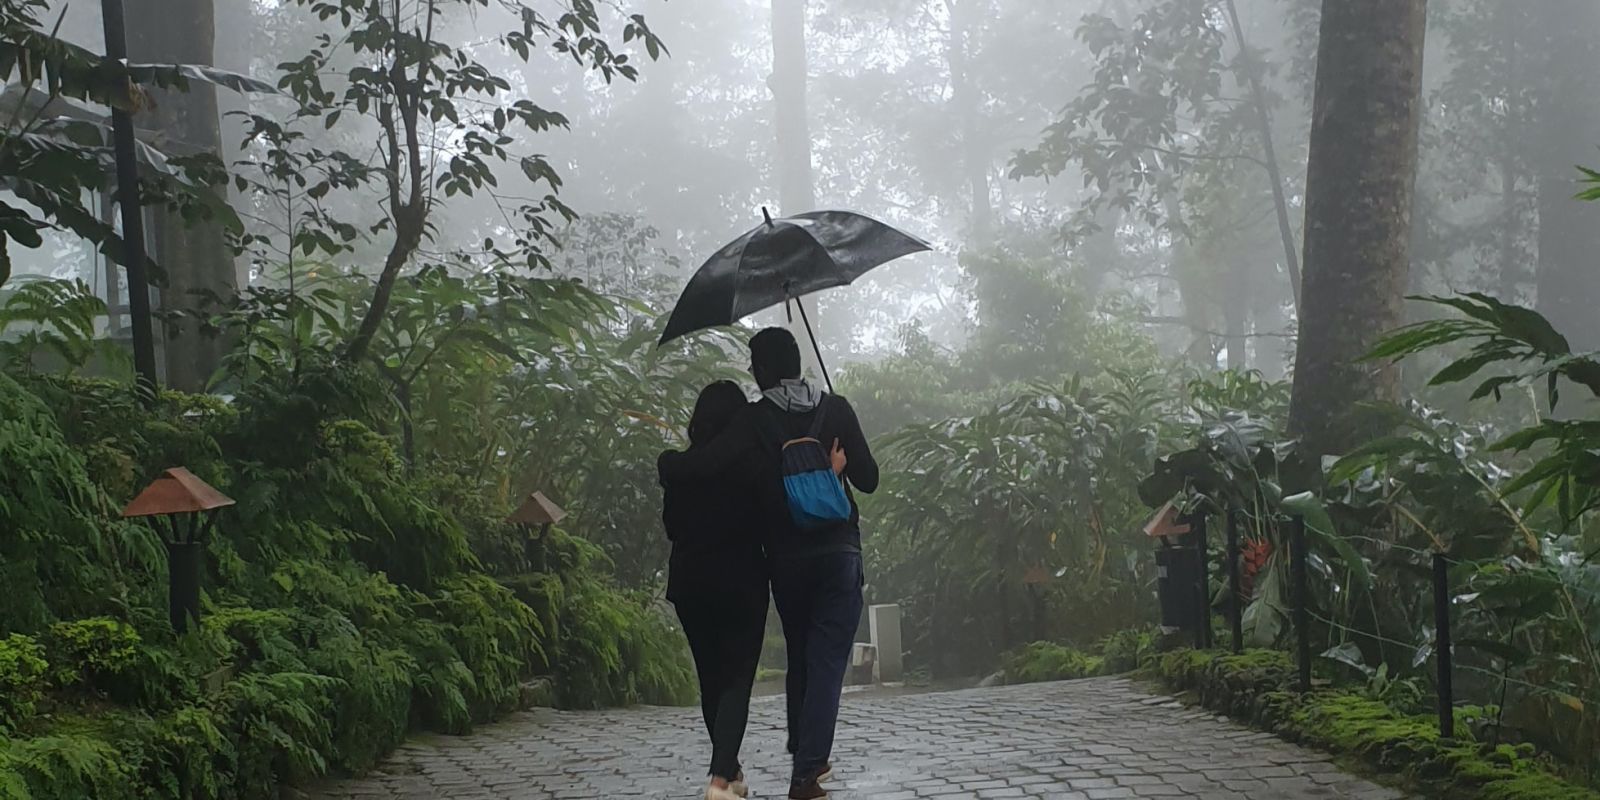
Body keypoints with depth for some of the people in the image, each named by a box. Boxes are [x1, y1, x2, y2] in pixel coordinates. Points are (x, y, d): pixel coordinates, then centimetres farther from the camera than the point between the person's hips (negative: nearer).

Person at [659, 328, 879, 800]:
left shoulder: (756, 420, -5)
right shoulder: (836, 409, 0)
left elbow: (705, 464, -16)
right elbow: (868, 479, 3)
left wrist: (664, 461, 3)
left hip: (787, 558, 0)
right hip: (840, 553, 0)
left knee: (799, 659, 18)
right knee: (827, 662, -3)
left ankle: (806, 757, 24)